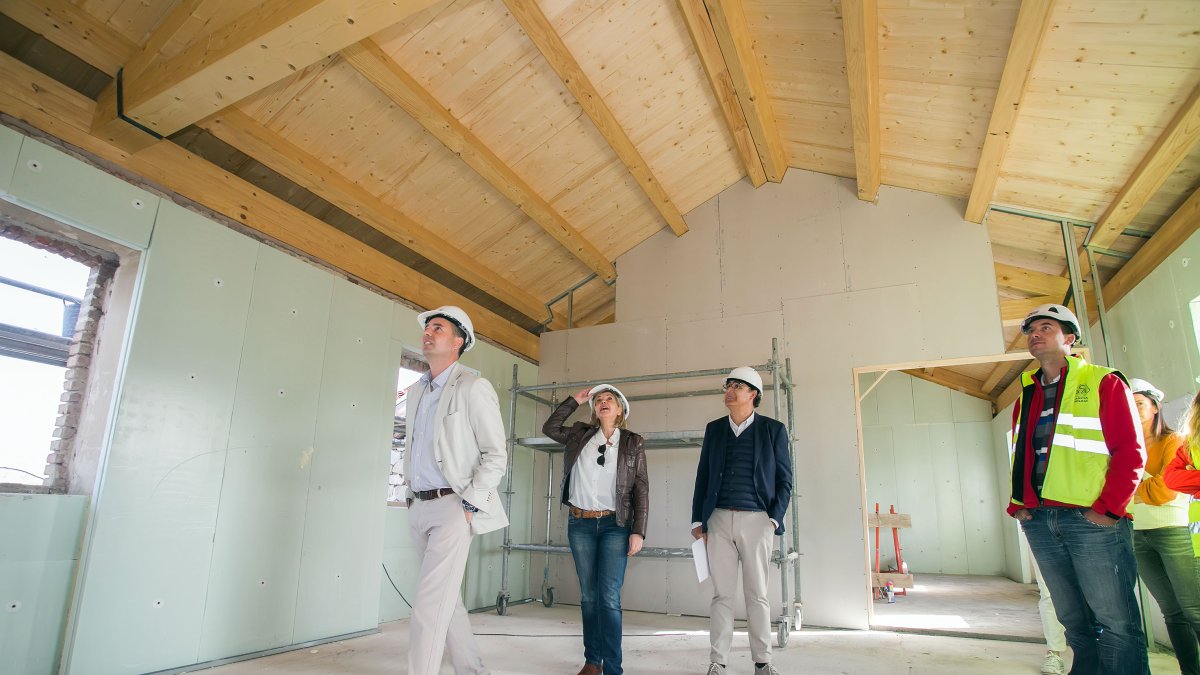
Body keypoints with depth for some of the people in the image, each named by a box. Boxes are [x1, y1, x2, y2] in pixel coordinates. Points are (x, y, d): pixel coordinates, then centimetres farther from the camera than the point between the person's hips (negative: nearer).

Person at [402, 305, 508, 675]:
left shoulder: (473, 388, -8)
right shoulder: (418, 392, 14)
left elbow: (495, 455, -10)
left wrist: (468, 505, -15)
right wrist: (410, 495, 13)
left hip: (452, 507, -8)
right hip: (420, 507, 8)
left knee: (429, 606, -10)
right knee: (447, 599, 15)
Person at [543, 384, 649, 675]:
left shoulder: (633, 443, 3)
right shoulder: (580, 435, 9)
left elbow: (642, 489, 0)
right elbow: (550, 427, 16)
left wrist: (638, 531, -8)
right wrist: (574, 400, 11)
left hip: (615, 525, -2)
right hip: (580, 524, 3)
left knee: (609, 597, -8)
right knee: (588, 596, 9)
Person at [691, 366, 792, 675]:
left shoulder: (773, 429, 2)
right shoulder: (714, 429, 9)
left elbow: (784, 480, 3)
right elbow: (703, 476, 11)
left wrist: (774, 519, -6)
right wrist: (697, 520, 6)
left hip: (756, 520, -2)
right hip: (719, 519, 2)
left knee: (757, 594, 8)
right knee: (722, 594, 5)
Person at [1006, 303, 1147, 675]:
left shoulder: (1103, 383, 1)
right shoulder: (1026, 398, 16)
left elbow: (1130, 453, -6)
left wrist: (1107, 508, -12)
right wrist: (1017, 505, 7)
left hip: (1092, 520, -5)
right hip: (1039, 521, 5)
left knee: (1115, 620, -2)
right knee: (1074, 620, 13)